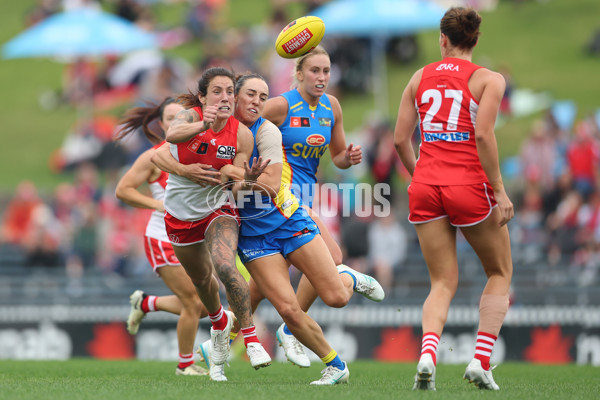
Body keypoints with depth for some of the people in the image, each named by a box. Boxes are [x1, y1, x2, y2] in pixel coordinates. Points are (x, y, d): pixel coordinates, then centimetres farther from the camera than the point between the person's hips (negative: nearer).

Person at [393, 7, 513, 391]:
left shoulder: (421, 77, 10)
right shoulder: (488, 79, -2)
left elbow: (401, 139, 8)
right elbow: (483, 135, -15)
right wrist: (499, 190, -12)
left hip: (426, 186, 3)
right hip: (469, 186, -3)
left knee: (443, 283, 8)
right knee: (500, 273, 16)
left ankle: (427, 354, -20)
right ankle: (481, 361, 2)